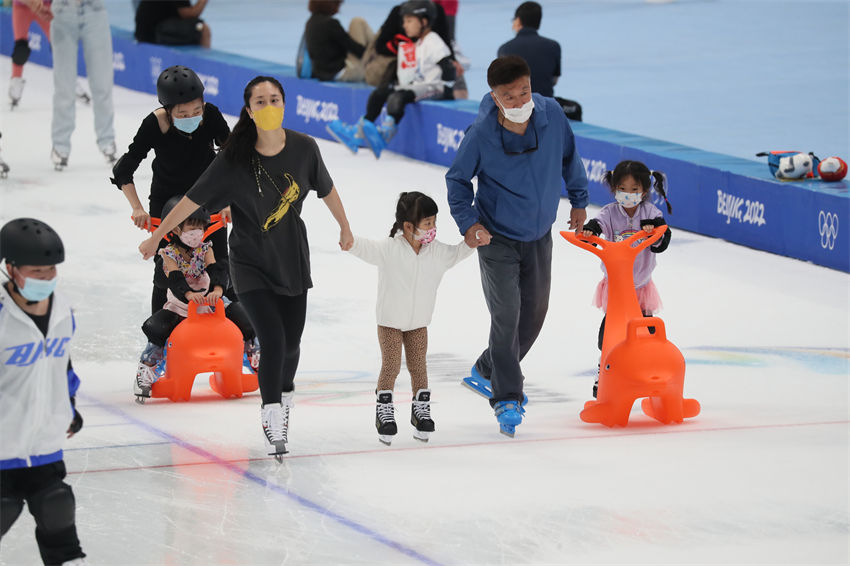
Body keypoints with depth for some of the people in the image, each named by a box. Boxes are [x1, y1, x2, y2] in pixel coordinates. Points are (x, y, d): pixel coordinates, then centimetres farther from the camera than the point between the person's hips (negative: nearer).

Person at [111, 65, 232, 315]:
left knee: (219, 265, 4)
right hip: (166, 198, -2)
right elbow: (123, 171, -23)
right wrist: (137, 208, -32)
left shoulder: (210, 115, -26)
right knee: (165, 270, -4)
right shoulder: (155, 125, -30)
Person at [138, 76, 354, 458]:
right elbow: (193, 199, -11)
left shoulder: (303, 149, -10)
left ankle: (285, 395, 41)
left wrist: (345, 227, 22)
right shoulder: (234, 160, -17)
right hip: (251, 263, -3)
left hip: (293, 260, 3)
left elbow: (326, 189, 8)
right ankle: (272, 422, -2)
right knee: (272, 340, -14)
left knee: (291, 341, 10)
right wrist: (156, 236, -5)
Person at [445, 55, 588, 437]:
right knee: (506, 315, -11)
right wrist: (466, 221, -16)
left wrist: (578, 200, 15)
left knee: (534, 312, 15)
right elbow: (458, 178, -6)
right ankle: (506, 399, 1)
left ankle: (488, 371, 37)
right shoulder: (481, 134, -23)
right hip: (497, 237, -5)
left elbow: (569, 157, 5)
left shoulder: (551, 114, -16)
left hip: (539, 236, 5)